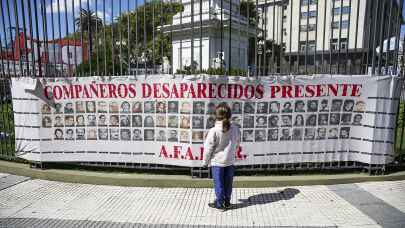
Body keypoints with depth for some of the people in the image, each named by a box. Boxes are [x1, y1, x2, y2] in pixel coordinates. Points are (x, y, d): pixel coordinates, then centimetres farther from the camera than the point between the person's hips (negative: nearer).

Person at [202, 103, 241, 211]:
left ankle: (219, 204, 22)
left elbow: (208, 148, -13)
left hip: (217, 162, -4)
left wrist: (205, 162, 0)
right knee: (228, 183, 16)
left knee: (218, 183, 10)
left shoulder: (214, 131, -20)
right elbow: (237, 144, 6)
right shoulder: (235, 129, -9)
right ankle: (227, 202, 30)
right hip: (230, 161, 4)